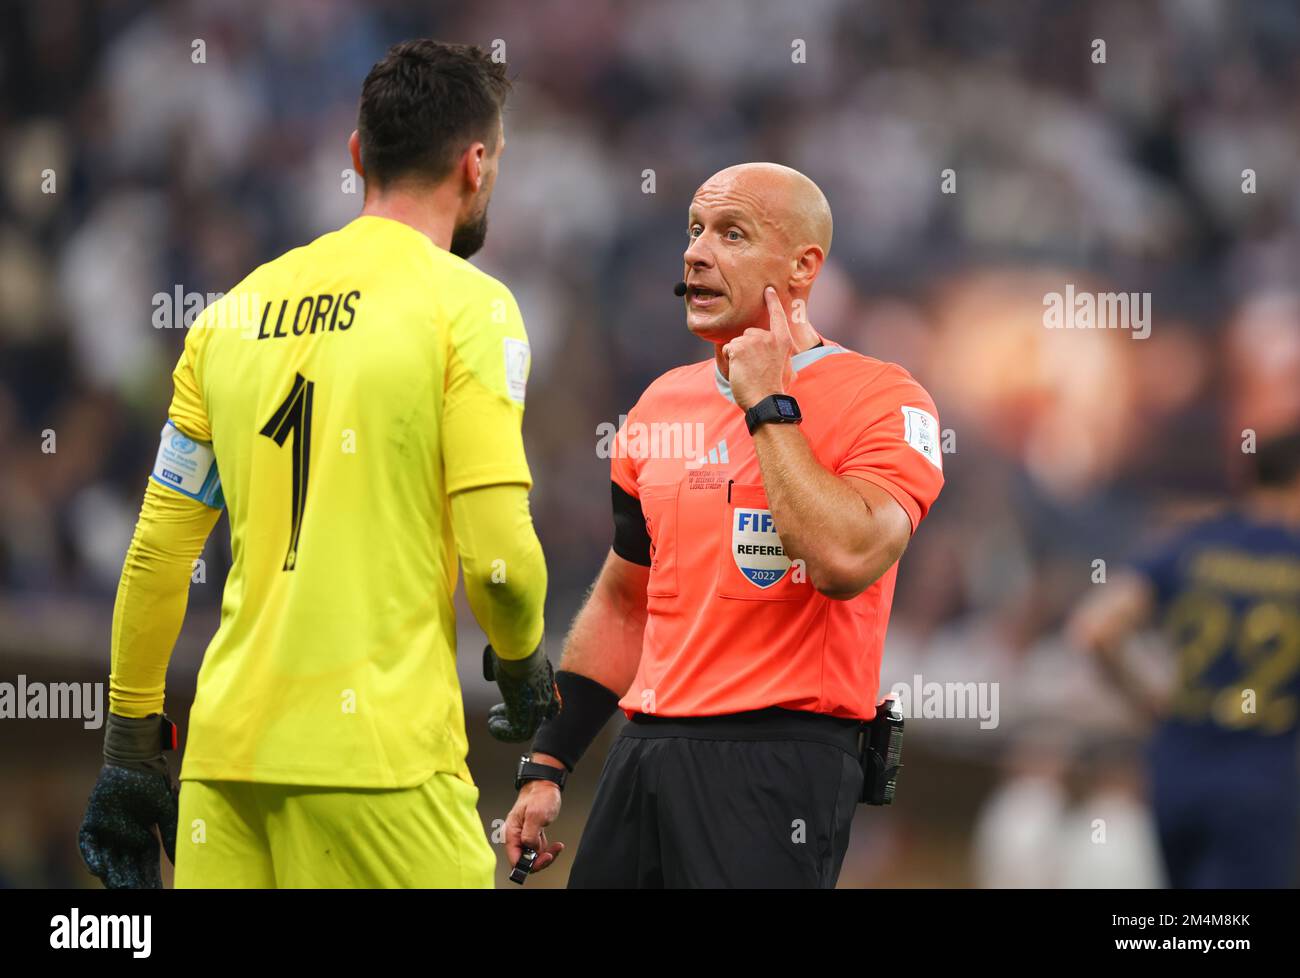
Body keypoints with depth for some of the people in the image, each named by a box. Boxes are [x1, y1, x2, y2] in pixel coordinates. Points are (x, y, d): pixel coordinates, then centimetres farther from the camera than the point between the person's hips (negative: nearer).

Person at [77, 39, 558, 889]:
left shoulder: (234, 310, 12)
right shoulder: (466, 305, -4)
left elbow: (157, 552, 13)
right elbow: (498, 555, -11)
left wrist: (131, 741, 20)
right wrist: (523, 663, 9)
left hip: (226, 750, 6)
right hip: (375, 753, -6)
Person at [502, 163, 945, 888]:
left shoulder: (881, 400, -7)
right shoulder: (665, 402, 15)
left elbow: (844, 561, -25)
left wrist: (769, 406, -16)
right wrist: (545, 767, 16)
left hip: (775, 767, -6)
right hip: (648, 748, 7)